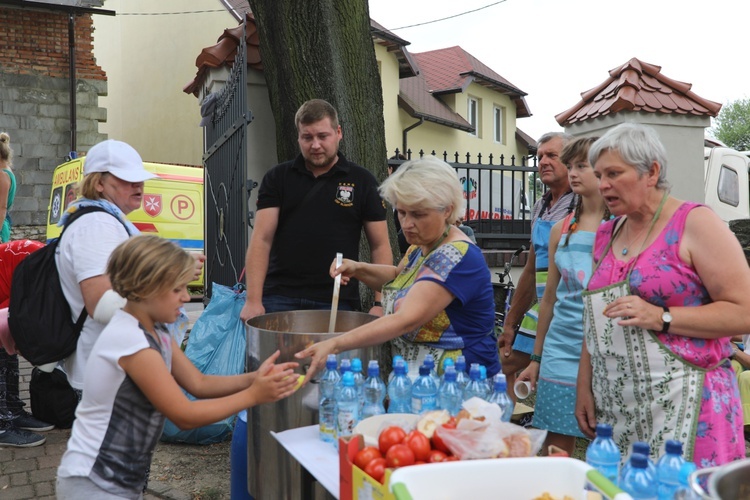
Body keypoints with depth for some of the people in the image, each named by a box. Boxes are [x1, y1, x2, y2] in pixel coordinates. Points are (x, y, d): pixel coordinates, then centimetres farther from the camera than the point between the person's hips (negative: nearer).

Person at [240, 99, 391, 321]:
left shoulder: (362, 181, 4)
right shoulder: (277, 178, 6)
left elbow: (380, 246, 3)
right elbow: (262, 239, -1)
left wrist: (380, 303, -7)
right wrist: (253, 300, -10)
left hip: (338, 301, 0)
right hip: (279, 298, 1)